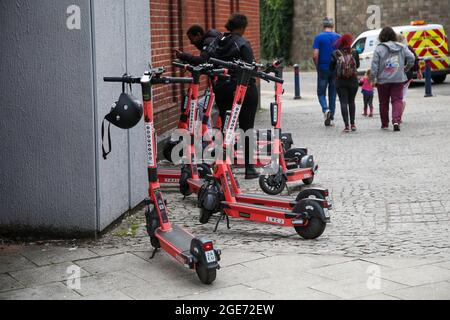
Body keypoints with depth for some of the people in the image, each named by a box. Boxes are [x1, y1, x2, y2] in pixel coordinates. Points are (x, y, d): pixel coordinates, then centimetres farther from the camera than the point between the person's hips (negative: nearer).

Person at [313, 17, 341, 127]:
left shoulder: (319, 37, -5)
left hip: (323, 69, -2)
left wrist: (317, 67, 4)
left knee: (321, 93, 7)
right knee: (333, 94, 10)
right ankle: (331, 118, 11)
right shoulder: (338, 37, 1)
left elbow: (315, 55, -11)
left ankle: (326, 109, -19)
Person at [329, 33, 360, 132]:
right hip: (353, 81, 1)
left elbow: (331, 68, 2)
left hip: (340, 81, -1)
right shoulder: (354, 53, -4)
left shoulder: (335, 54, -5)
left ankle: (347, 125, -6)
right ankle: (352, 124, 14)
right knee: (351, 101, 16)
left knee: (343, 102, 1)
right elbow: (357, 65, 9)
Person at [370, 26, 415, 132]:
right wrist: (406, 68, 14)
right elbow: (411, 58, -2)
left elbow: (374, 65, -8)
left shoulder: (379, 48, -5)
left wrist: (372, 79, -2)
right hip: (398, 79, 1)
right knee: (397, 100, 1)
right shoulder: (401, 47, 4)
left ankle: (385, 124, 19)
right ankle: (396, 121, -19)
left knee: (384, 102, 11)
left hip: (383, 80, -1)